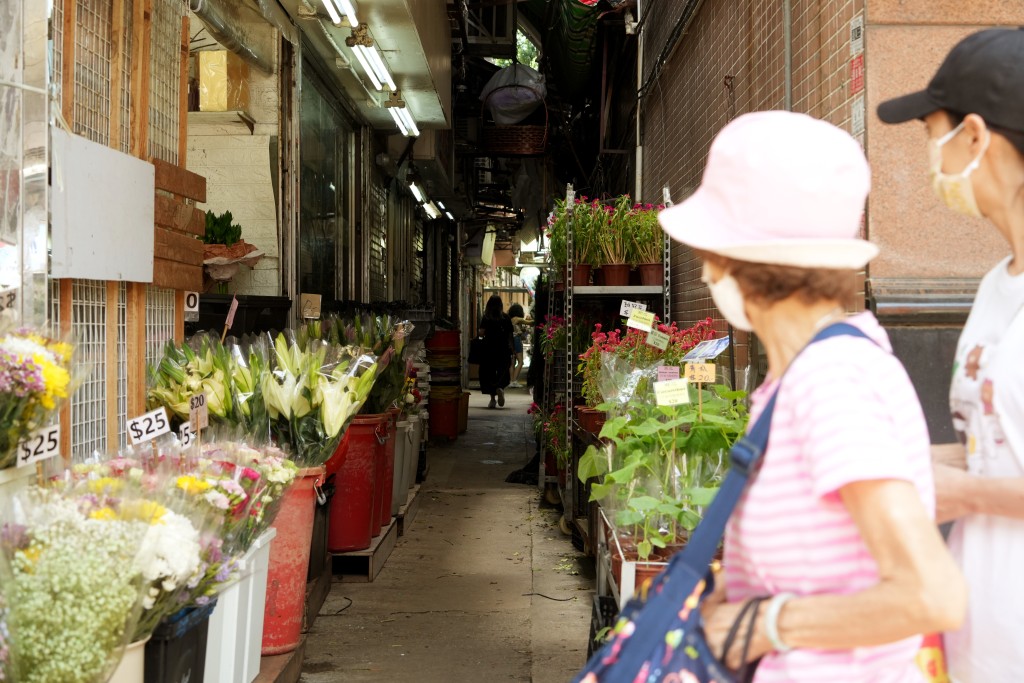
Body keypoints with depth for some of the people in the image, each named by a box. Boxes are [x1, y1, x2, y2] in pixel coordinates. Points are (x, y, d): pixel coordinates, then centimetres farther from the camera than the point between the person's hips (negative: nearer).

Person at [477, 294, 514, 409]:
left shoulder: (486, 318, -5)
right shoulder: (506, 318, 1)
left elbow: (481, 333, -13)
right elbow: (510, 336, 2)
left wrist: (478, 331, 10)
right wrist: (511, 350, 10)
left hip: (489, 349, -2)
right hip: (503, 350, 2)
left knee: (488, 373, 8)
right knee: (502, 373, 14)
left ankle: (493, 399, 1)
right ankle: (500, 388, -14)